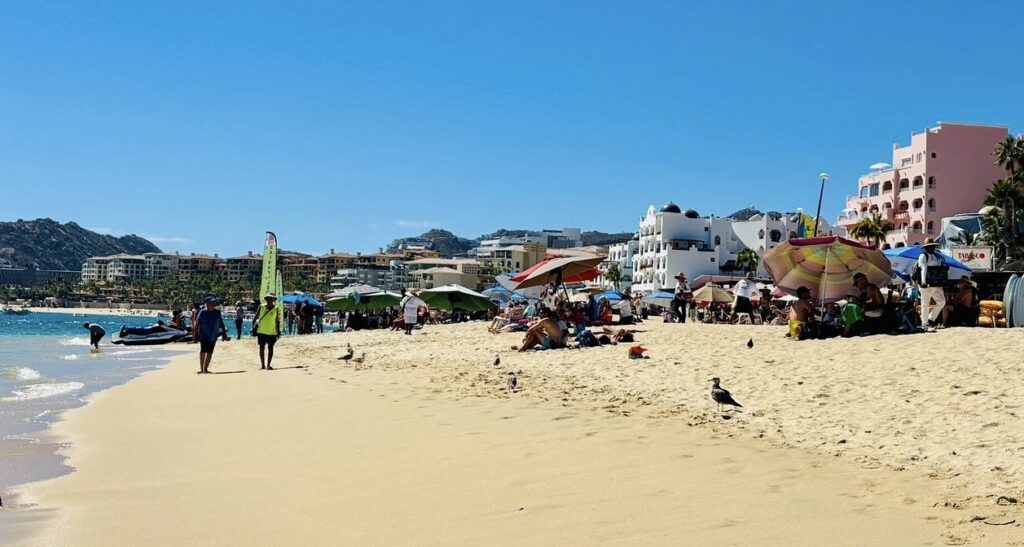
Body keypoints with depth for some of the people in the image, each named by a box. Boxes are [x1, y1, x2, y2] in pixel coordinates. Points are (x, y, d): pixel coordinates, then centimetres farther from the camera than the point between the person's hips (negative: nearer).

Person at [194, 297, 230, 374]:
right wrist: (195, 335, -3)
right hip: (204, 335, -3)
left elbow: (221, 324, 12)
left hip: (213, 336, 4)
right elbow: (197, 324, -1)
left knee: (209, 353, 6)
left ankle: (205, 369, 15)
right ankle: (201, 369, -6)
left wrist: (224, 335, 12)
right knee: (203, 351, -12)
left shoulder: (217, 312, 4)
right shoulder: (202, 313, -5)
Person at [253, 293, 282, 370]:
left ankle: (268, 365, 9)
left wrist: (278, 331, 2)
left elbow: (278, 321, 3)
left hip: (272, 332, -1)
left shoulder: (276, 309, -2)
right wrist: (254, 326, -2)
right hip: (261, 331, 1)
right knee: (261, 348, 6)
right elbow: (256, 317, 5)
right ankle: (262, 365, 14)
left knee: (270, 349, 3)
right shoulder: (261, 307, -1)